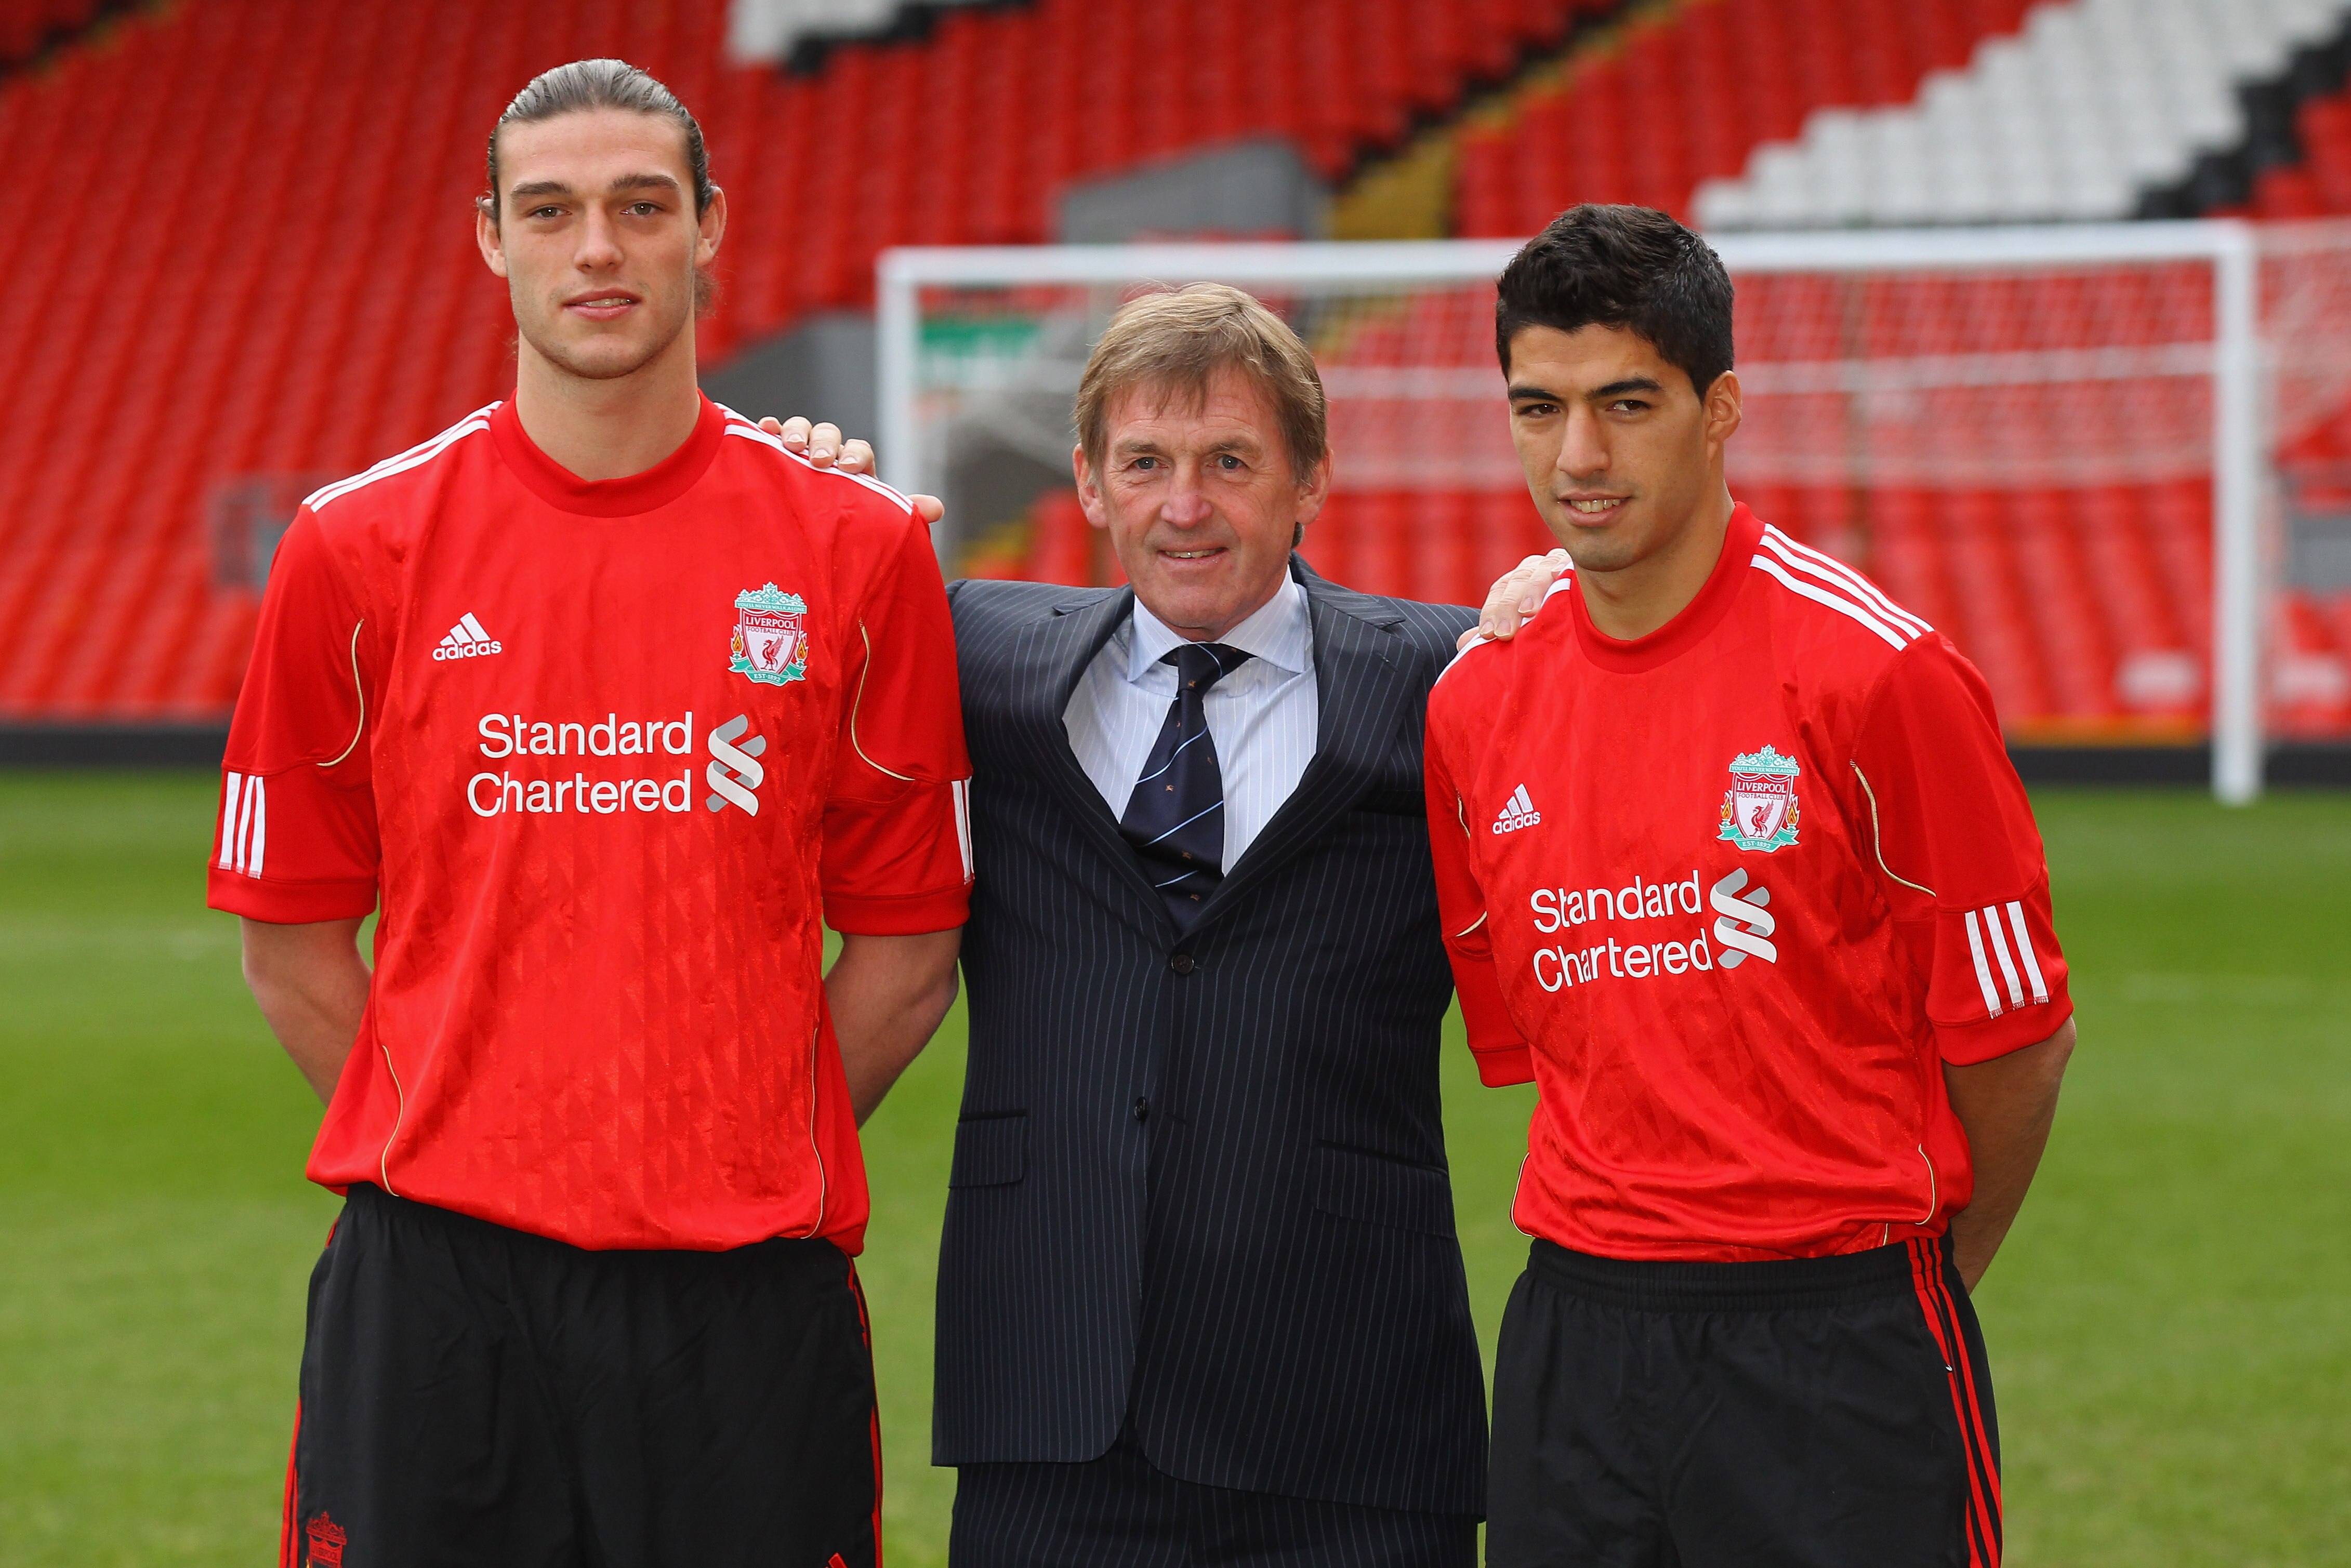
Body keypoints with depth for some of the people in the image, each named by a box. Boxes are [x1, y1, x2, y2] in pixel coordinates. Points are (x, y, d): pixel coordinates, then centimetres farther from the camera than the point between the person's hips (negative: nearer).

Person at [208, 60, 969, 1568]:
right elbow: (292, 937, 9)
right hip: (434, 1282, 0)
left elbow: (909, 935, 7)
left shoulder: (861, 549, 3)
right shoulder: (358, 549, 3)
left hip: (745, 1289, 0)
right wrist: (449, 1140, 3)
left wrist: (756, 1155, 3)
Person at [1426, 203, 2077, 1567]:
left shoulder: (1880, 672, -9)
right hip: (1576, 1340, 4)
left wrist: (1914, 1287, 9)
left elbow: (2016, 1031, -3)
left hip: (1836, 1340, -4)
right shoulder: (1478, 704, 6)